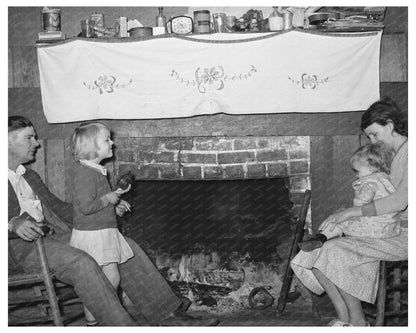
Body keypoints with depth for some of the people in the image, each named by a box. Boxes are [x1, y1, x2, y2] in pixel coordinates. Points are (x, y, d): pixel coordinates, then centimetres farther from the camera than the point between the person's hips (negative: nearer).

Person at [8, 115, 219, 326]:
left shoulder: (30, 176, 23)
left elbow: (57, 207, 23)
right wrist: (13, 224, -35)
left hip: (56, 234, 8)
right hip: (22, 246, -8)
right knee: (81, 263, -36)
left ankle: (165, 315, -4)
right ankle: (122, 325, -30)